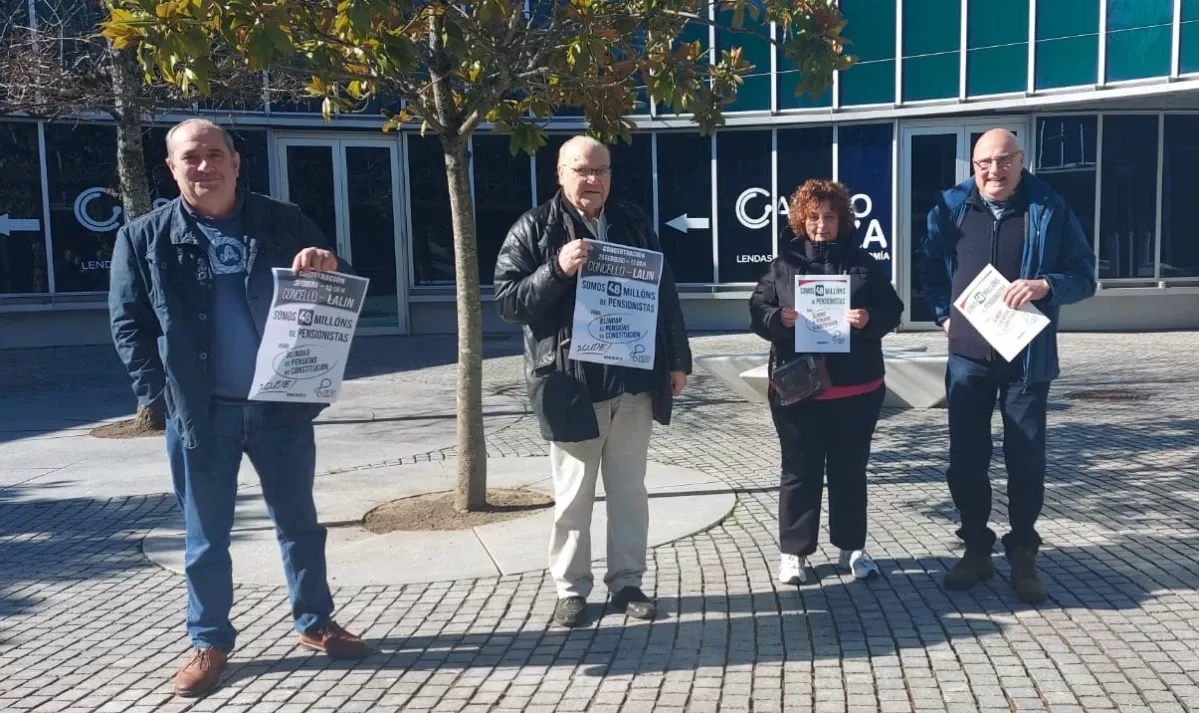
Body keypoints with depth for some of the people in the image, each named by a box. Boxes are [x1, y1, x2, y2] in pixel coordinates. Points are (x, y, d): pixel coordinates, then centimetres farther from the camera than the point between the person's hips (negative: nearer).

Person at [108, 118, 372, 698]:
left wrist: (328, 269, -19)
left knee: (299, 523, 13)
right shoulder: (144, 237, 1)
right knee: (206, 537, 11)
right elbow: (128, 323, 1)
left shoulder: (283, 223, 2)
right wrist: (158, 392, -9)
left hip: (282, 404, 1)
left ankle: (314, 623, 30)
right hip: (199, 413, -1)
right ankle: (209, 643, 27)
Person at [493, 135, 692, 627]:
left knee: (629, 492, 13)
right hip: (571, 385, -3)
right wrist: (557, 269, -21)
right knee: (573, 497, 7)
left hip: (633, 382, 4)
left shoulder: (633, 223, 9)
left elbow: (664, 292, 14)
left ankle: (628, 582, 26)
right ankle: (571, 589, 21)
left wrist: (677, 360, 11)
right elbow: (507, 301, -7)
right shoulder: (534, 229, -2)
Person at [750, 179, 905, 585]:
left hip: (856, 387, 1)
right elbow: (756, 313, 3)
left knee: (850, 469, 12)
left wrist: (870, 319, -14)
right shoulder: (784, 264, 5)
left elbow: (892, 310, 7)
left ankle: (852, 547, 25)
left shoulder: (862, 262, 7)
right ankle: (794, 551, 17)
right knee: (800, 471, 6)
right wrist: (779, 319, -18)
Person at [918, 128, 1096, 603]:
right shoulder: (952, 207, 3)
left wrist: (1046, 285, -21)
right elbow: (931, 266, 16)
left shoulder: (1050, 210, -3)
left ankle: (1023, 555, 22)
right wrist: (943, 314, 5)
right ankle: (976, 549, 23)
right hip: (968, 355, 2)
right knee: (966, 459, 7)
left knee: (1026, 460, 5)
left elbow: (1084, 275, -2)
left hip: (1027, 357, -2)